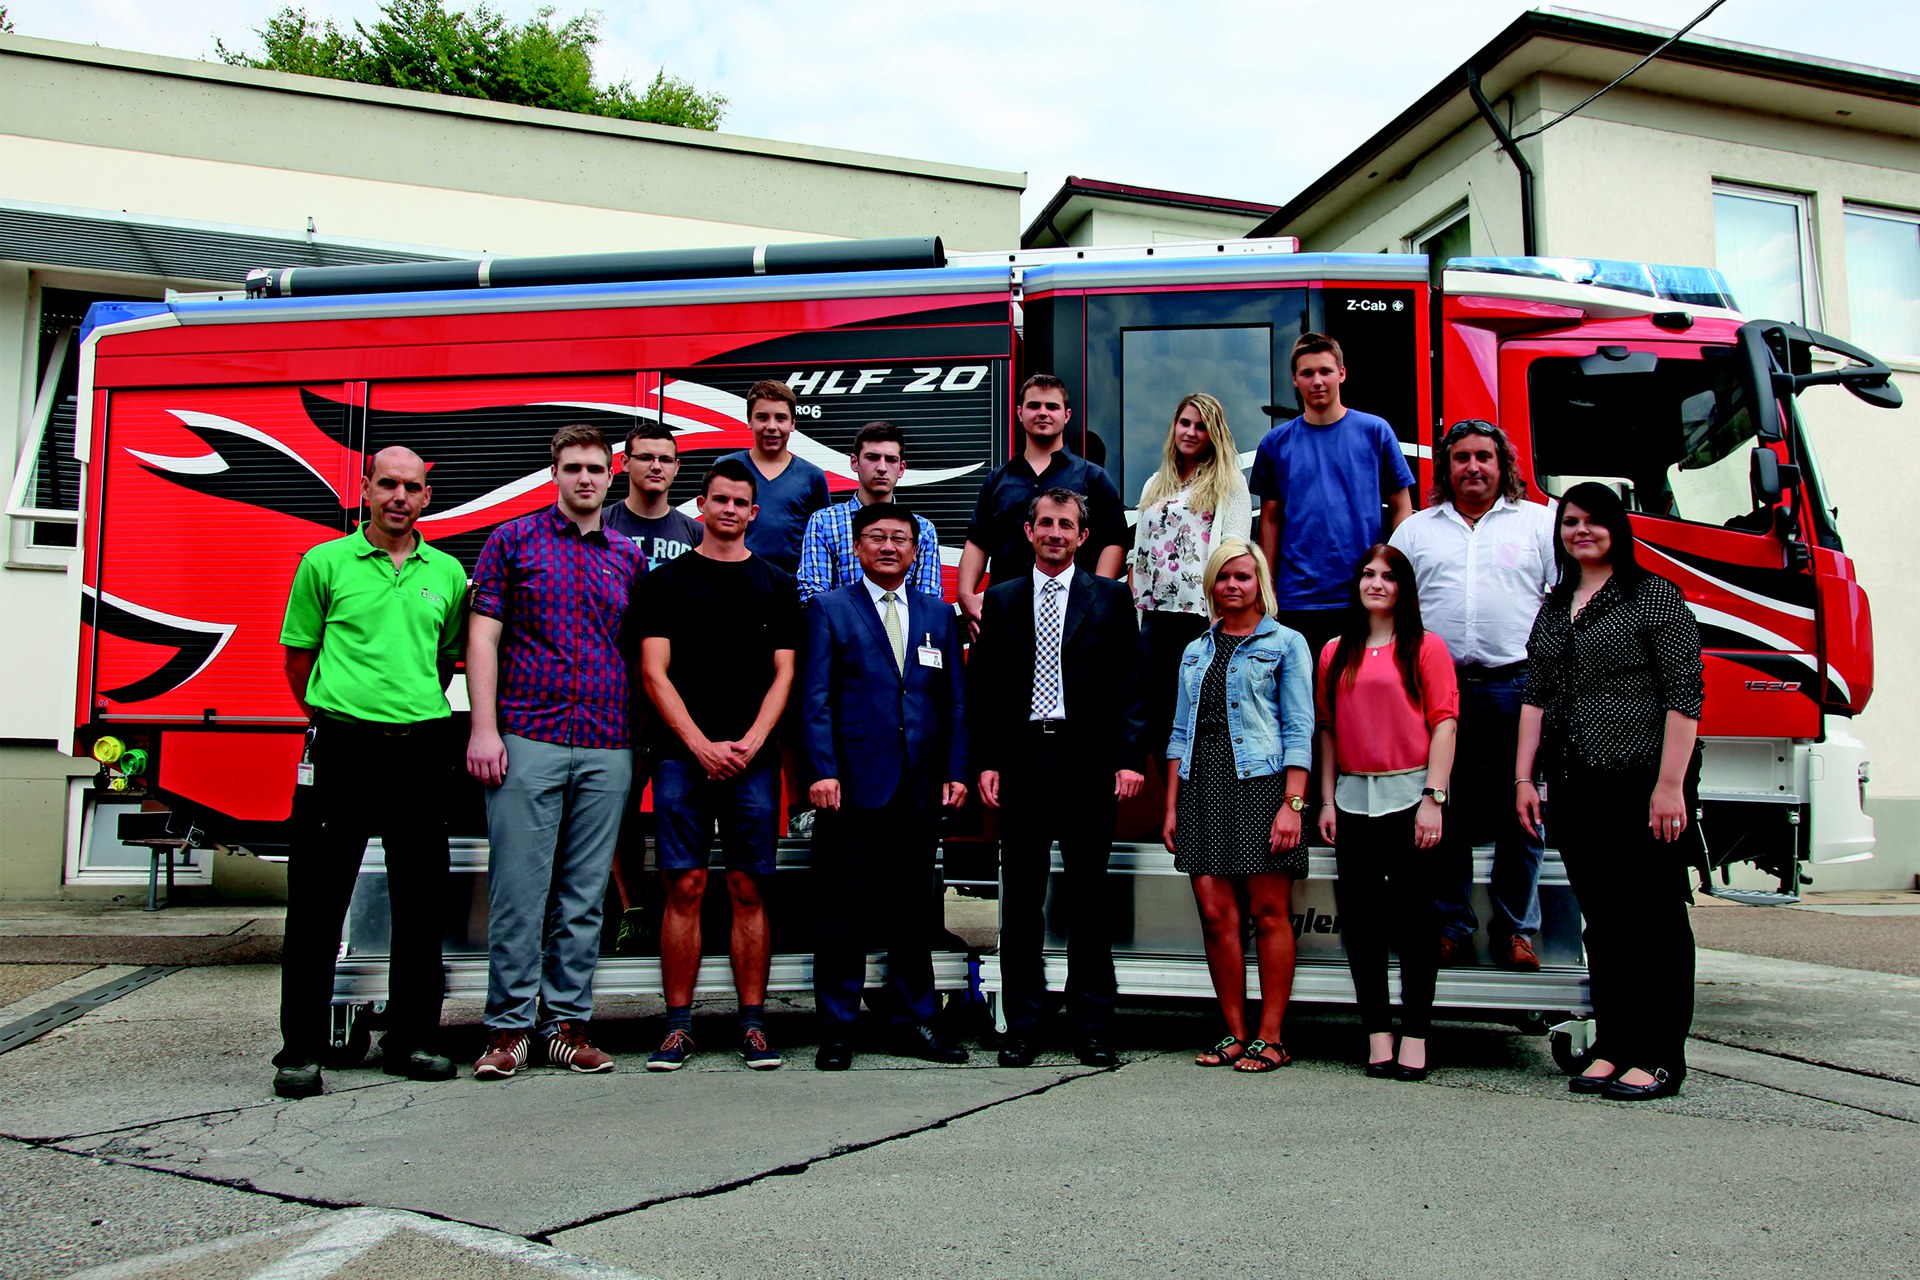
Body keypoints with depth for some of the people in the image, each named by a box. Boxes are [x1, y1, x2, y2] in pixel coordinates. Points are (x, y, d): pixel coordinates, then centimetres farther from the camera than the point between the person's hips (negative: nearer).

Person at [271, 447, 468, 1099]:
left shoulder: (447, 573, 11)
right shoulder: (326, 562, 4)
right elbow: (298, 654, 9)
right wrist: (327, 717, 10)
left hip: (423, 748, 3)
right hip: (343, 745, -3)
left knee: (422, 903, 8)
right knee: (318, 902, 0)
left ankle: (409, 1039, 20)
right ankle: (301, 1049, 9)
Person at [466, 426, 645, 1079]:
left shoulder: (628, 558, 14)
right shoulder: (513, 540, 5)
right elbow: (482, 638, 1)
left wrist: (643, 739, 8)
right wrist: (483, 729, -8)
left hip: (608, 749, 3)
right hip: (527, 738, -3)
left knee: (585, 896, 7)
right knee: (519, 889, -2)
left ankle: (567, 1022, 15)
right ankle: (509, 1026, 8)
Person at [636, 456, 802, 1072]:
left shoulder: (775, 585, 13)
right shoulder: (666, 581, 9)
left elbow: (783, 674, 7)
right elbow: (655, 673, 2)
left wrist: (749, 744, -8)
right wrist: (702, 745, -9)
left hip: (753, 760, 1)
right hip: (681, 755, -1)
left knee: (749, 891, 2)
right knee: (685, 888, -1)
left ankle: (752, 1024, 8)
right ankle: (678, 1024, 7)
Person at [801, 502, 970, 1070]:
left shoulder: (937, 613, 15)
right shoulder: (829, 609, 5)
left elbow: (955, 700, 13)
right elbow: (816, 699, -2)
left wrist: (956, 770, 3)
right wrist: (823, 771, -12)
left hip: (920, 788, 4)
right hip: (854, 783, -3)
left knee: (911, 909, 11)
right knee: (842, 913, 2)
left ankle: (914, 1024, 21)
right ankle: (836, 1031, 12)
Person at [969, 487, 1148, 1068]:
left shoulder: (1111, 597, 7)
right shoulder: (1000, 599, 11)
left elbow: (1130, 684, 3)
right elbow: (983, 687, 9)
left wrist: (1131, 757, -7)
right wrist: (986, 761, 0)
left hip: (1088, 763, -1)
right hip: (1022, 760, 1)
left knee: (1089, 900, 5)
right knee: (1021, 899, 6)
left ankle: (1091, 1028, 14)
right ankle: (1021, 1027, 15)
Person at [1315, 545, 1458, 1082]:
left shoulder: (1426, 647, 2)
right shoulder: (1335, 653, 13)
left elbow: (1444, 723, -4)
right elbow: (1327, 730, 13)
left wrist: (1433, 798, -11)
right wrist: (1327, 801, 6)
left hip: (1409, 795, -3)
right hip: (1353, 797, 4)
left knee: (1413, 916, 0)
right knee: (1360, 916, 4)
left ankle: (1414, 1036, 7)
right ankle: (1377, 1032, 11)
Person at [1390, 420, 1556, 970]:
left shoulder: (1539, 522, 12)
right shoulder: (1416, 528, 16)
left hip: (1516, 685, -1)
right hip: (1438, 686, 1)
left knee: (1520, 811, 1)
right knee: (1446, 812, 3)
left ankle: (1516, 928, 12)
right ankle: (1451, 926, 12)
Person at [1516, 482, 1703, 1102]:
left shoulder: (1654, 595, -2)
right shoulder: (1554, 608, 16)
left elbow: (1684, 695, -9)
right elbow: (1536, 697, 14)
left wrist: (1669, 785, -15)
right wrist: (1524, 779, 6)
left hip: (1639, 783, -6)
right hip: (1574, 789, 6)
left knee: (1654, 917, 0)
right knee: (1602, 920, 10)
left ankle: (1659, 1056, 8)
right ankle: (1614, 1046, 17)